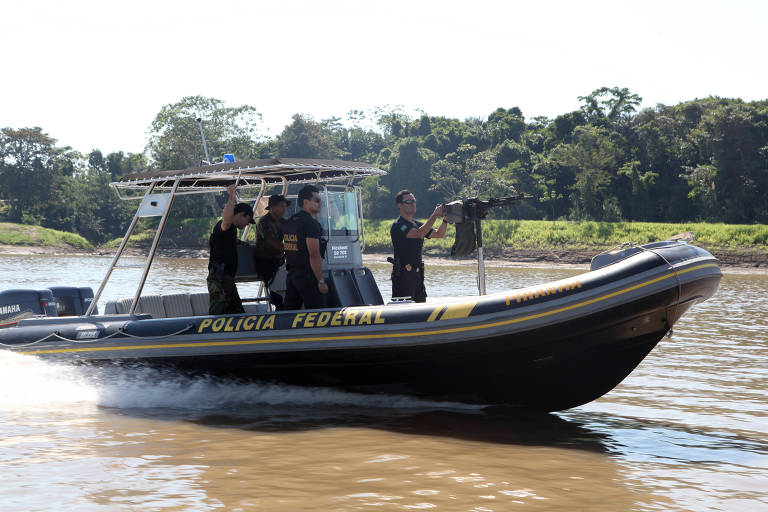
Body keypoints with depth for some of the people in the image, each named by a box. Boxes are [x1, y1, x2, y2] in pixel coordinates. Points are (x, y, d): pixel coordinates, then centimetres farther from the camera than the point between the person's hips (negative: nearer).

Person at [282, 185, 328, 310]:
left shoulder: (289, 223, 14)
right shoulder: (311, 223, -13)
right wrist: (321, 281, -17)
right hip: (308, 276, -8)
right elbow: (314, 254, -19)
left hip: (291, 275, 9)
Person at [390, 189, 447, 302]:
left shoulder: (417, 224, 18)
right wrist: (435, 215, -23)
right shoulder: (398, 226, -10)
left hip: (417, 273, 9)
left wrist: (445, 219, 0)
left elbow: (439, 234, 18)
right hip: (403, 275, -9)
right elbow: (419, 234, -24)